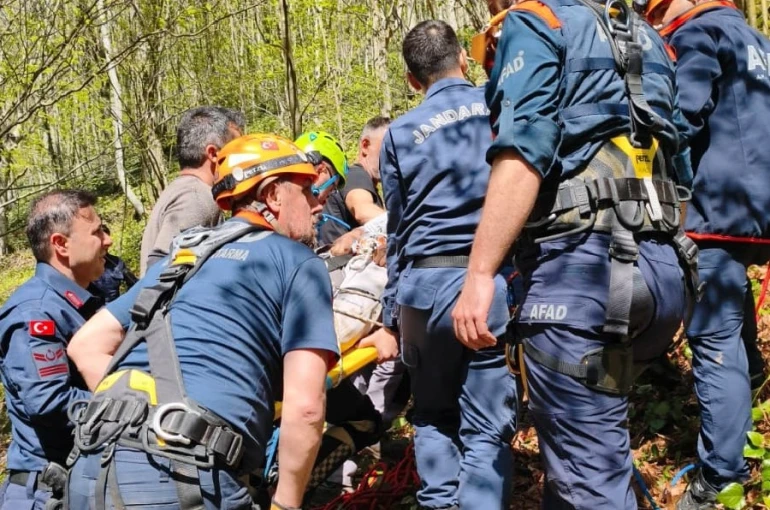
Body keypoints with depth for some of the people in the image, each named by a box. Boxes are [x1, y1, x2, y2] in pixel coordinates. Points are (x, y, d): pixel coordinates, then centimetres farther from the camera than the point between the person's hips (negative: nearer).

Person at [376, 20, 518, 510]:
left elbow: (397, 230, 14)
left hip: (424, 284, 2)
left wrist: (391, 314, 20)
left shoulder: (401, 133, 10)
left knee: (433, 415, 19)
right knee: (486, 430, 2)